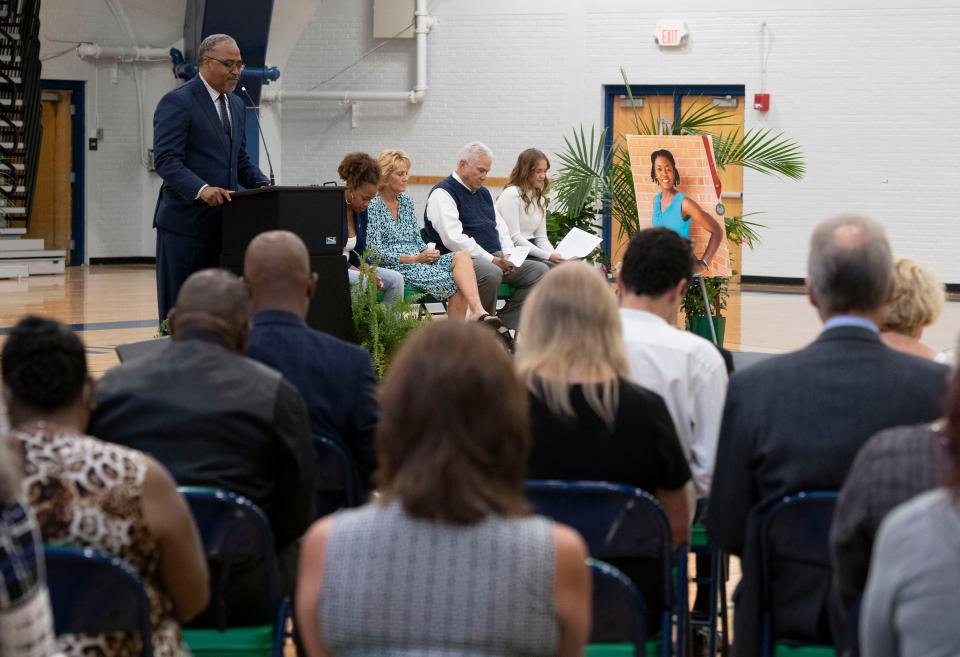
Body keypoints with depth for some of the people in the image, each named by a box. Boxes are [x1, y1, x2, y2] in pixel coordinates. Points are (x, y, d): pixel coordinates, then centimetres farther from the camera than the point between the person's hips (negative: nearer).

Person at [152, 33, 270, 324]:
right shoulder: (177, 102, -8)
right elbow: (166, 160, -16)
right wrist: (201, 189, -31)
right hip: (185, 221, -7)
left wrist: (264, 185, 2)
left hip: (222, 221, 7)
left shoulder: (236, 105, 17)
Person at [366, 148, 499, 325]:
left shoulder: (406, 201, 19)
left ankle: (478, 312, -41)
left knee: (462, 256, -23)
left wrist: (428, 252, -2)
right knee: (453, 281, -28)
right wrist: (415, 259, -14)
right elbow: (375, 252, -12)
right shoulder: (373, 206, -4)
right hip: (396, 267, -6)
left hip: (419, 261, 6)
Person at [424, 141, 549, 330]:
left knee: (539, 270, -7)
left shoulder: (483, 193, 23)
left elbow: (501, 227, 24)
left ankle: (505, 324, -11)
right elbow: (453, 239, -17)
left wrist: (508, 255, 3)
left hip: (495, 259, 9)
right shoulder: (442, 194, -6)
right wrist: (490, 260, -17)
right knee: (491, 273, -39)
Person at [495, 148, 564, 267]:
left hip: (530, 251, 8)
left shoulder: (539, 199, 20)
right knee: (551, 268, -30)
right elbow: (514, 238, -15)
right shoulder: (511, 194, -7)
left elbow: (541, 238, 15)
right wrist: (548, 256, -19)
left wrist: (555, 255, -8)